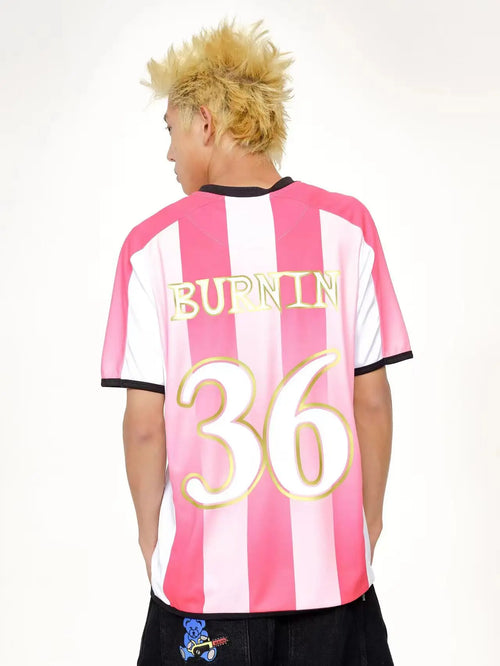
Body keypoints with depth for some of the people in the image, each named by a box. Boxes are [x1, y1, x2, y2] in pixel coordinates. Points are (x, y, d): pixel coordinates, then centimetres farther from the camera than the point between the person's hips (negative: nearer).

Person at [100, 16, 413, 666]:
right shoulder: (347, 226, -5)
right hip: (333, 564, 2)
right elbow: (372, 399, -2)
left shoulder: (153, 245, -9)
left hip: (204, 567, -1)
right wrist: (370, 516, 12)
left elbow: (145, 424, -8)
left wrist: (152, 540, 8)